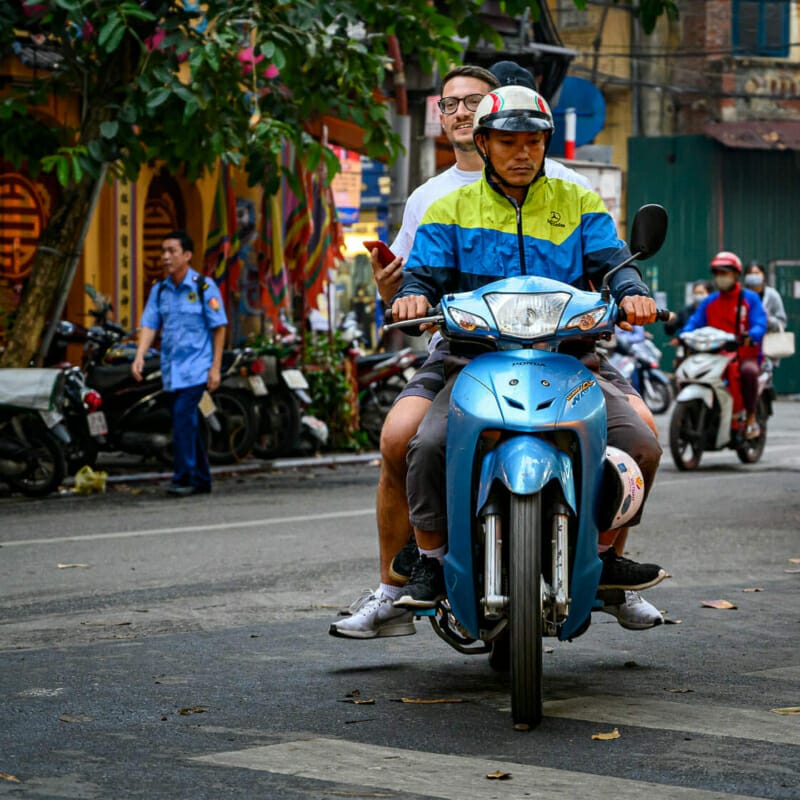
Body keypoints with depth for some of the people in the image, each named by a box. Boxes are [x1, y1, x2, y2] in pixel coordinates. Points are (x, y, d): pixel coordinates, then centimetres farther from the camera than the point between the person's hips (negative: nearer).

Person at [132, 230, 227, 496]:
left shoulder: (204, 287, -6)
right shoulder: (159, 290, 9)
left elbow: (219, 327, -4)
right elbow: (149, 325, 3)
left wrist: (216, 367, -9)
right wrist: (140, 356, -14)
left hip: (196, 367, -6)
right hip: (170, 368, 6)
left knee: (183, 418, -18)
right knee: (188, 423, 9)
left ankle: (184, 477, -15)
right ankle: (201, 479, 18)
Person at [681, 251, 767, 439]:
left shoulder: (750, 298, 4)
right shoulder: (709, 302, 17)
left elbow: (760, 325, -10)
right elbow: (695, 322, 5)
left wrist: (750, 336, -33)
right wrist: (684, 336, -16)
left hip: (745, 355, -4)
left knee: (748, 371, -38)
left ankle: (751, 418, -22)